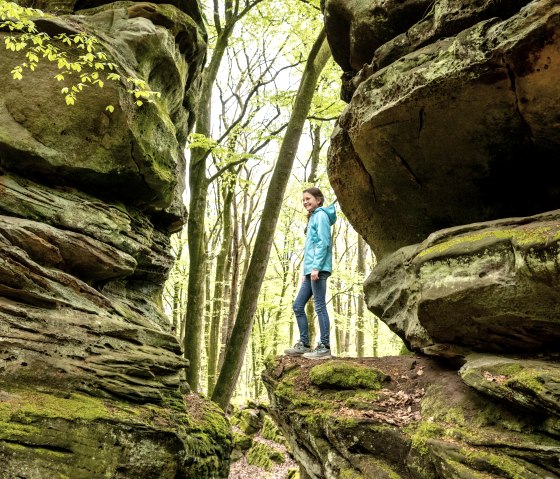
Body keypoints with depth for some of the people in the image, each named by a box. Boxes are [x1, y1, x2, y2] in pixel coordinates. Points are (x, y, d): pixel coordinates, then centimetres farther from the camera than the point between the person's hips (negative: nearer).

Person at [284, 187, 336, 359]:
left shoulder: (321, 215, -2)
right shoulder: (313, 218, 25)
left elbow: (323, 242, -14)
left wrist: (316, 267, -21)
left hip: (319, 269, -10)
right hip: (311, 270, 10)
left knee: (319, 306, -9)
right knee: (298, 306, 9)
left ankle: (324, 347, -7)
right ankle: (303, 344, 13)